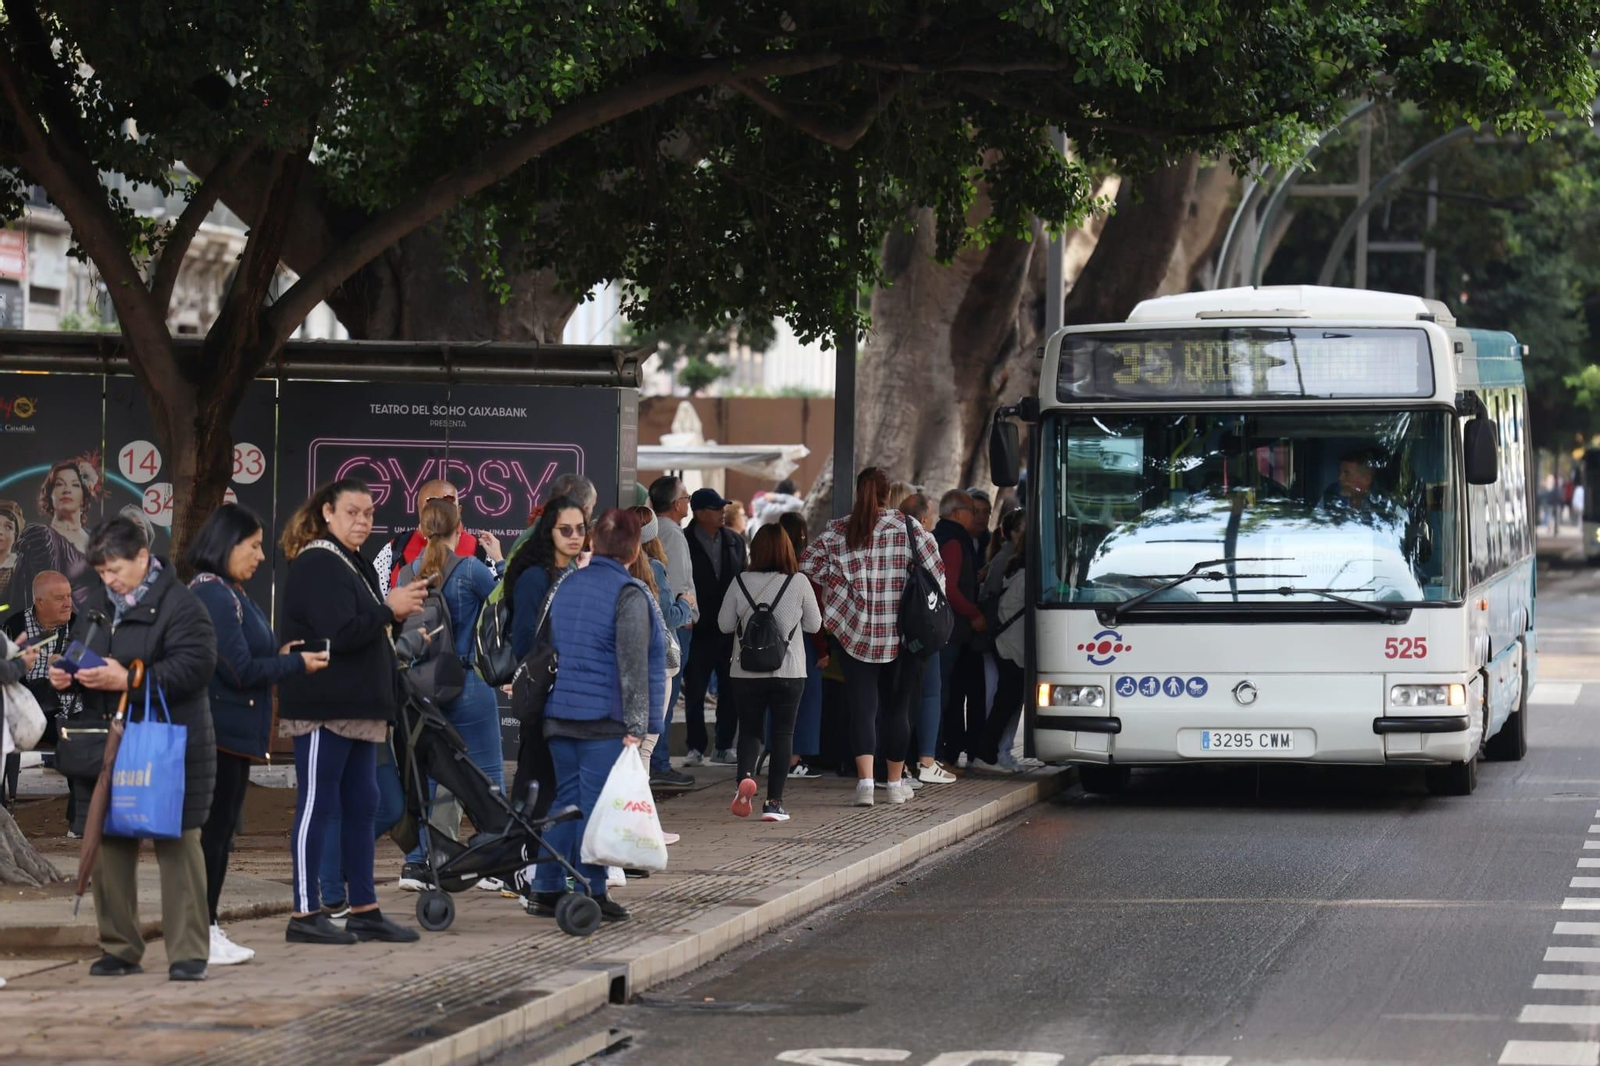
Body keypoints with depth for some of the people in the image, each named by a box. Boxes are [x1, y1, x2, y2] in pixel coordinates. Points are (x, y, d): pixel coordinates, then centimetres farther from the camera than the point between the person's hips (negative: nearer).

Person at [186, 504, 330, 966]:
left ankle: (205, 929, 18)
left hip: (232, 733, 10)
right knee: (213, 830, -6)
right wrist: (296, 663, -8)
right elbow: (240, 671, -18)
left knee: (219, 831, 13)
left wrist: (279, 655, 3)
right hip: (221, 731, -10)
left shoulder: (226, 593, 16)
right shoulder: (214, 595, -16)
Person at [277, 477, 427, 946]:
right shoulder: (317, 566, -12)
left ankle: (364, 910, 16)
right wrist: (389, 609, -13)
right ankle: (305, 915, -4)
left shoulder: (355, 566, 20)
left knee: (361, 806, 11)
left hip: (356, 709, 10)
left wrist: (395, 612, 12)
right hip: (323, 709, -10)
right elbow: (337, 635, -22)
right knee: (317, 807, -7)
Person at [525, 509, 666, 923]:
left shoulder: (567, 587, 13)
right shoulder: (629, 594, -9)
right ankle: (590, 893, -3)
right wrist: (636, 724, -15)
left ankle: (547, 890, 11)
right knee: (597, 804, -4)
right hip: (605, 718, -7)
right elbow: (633, 664, -15)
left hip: (559, 714, 7)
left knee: (565, 800, 12)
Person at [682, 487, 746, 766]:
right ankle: (696, 747, 10)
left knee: (730, 691, 7)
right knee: (694, 692, 2)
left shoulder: (735, 541, 8)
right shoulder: (685, 542, -8)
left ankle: (723, 746, 16)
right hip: (699, 631, -4)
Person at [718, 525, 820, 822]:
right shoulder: (799, 584, -7)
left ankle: (744, 776, -15)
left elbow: (725, 624, 3)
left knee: (750, 730, 13)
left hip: (746, 672, 1)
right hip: (788, 672, -1)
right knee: (782, 733, 8)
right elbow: (814, 625, 4)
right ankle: (774, 802, 3)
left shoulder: (741, 583, -5)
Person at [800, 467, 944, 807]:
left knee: (862, 707, 1)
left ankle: (865, 781, -15)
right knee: (897, 707, 11)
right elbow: (937, 573, -4)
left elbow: (807, 563, -8)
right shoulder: (909, 528, -2)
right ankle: (896, 783, 19)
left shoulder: (837, 531, 0)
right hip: (902, 634, 0)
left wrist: (842, 583, 0)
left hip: (856, 634, 0)